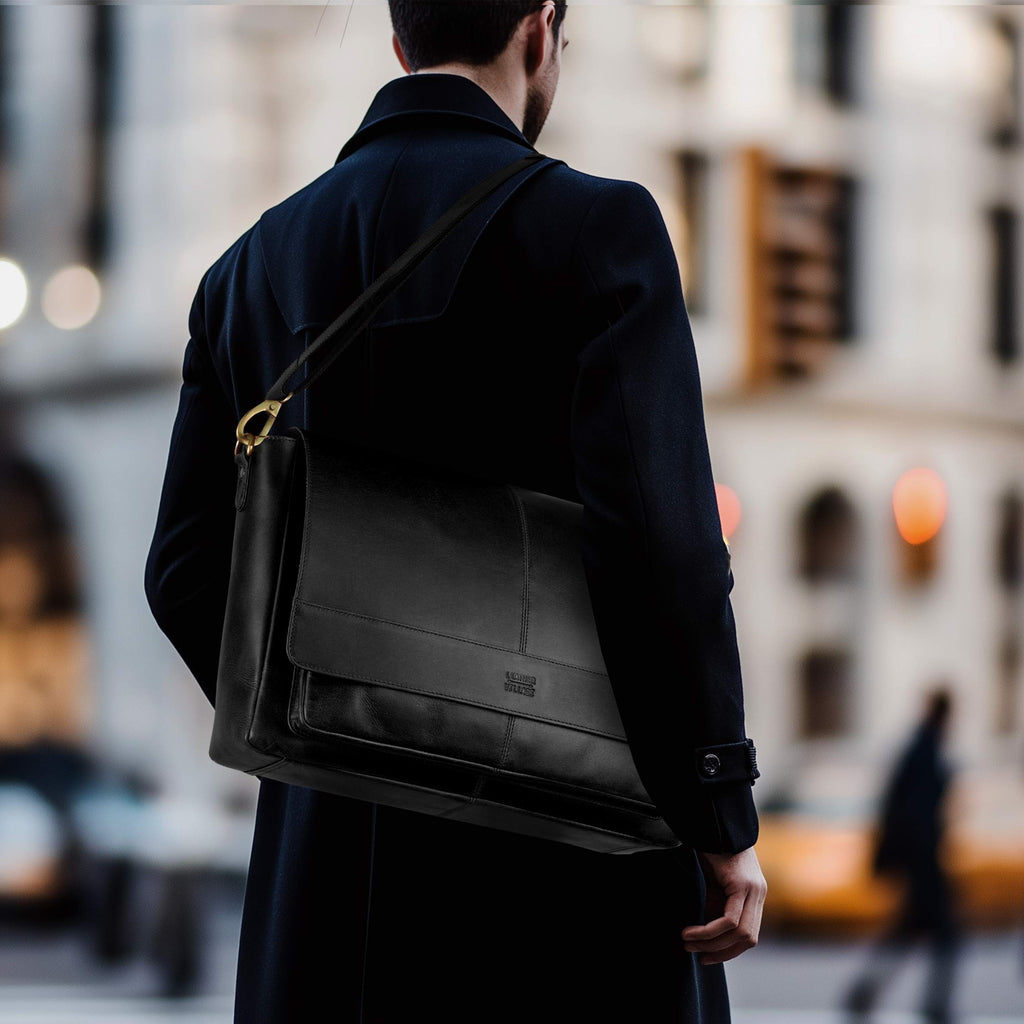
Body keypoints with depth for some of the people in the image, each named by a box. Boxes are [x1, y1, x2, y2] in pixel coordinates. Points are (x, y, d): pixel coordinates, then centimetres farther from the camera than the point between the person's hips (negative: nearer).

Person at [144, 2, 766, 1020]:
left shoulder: (257, 264, 9)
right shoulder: (595, 225, -7)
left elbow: (188, 571, 9)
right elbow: (659, 536, -17)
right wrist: (723, 818, -10)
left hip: (334, 856, 5)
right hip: (563, 825, -5)